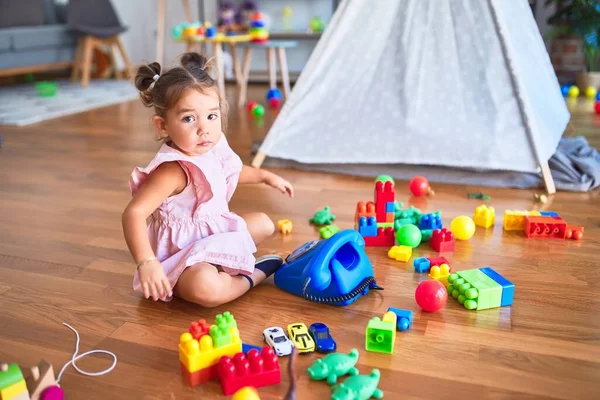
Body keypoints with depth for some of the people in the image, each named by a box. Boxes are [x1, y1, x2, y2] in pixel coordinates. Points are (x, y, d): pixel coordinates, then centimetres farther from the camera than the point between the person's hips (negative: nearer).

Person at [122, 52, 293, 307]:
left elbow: (232, 171, 21)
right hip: (182, 253, -9)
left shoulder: (211, 149, -4)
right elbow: (134, 213, -40)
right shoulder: (174, 170, -32)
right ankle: (251, 276, -7)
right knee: (205, 288, -38)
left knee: (263, 223, 23)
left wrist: (266, 176, 30)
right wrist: (146, 263, -48)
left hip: (215, 234, 9)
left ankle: (222, 266, 8)